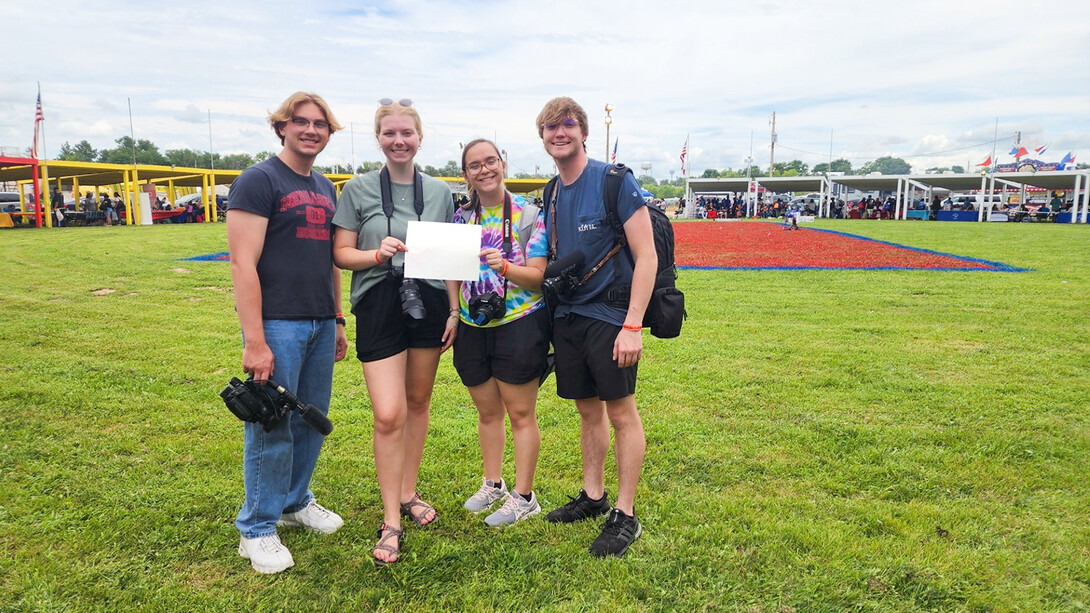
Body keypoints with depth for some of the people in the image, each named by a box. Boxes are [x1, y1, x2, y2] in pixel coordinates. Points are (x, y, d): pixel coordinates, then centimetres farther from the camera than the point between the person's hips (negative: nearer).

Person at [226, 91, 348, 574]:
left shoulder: (326, 188, 16)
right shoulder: (258, 181, -7)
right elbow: (243, 263, -14)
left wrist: (338, 320, 18)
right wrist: (254, 341, -19)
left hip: (320, 325, 7)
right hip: (276, 323, -7)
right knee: (271, 429, 2)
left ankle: (295, 502, 34)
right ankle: (257, 529, 19)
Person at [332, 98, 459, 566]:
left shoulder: (439, 191, 7)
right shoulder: (358, 189, 0)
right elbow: (341, 254, 0)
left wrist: (454, 310, 5)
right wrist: (378, 253, -19)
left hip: (428, 304, 3)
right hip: (379, 307, -3)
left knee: (418, 403, 13)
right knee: (389, 415, -8)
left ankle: (408, 493, 32)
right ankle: (391, 521, 6)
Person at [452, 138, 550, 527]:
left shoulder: (529, 214, -6)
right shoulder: (462, 217, 8)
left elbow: (538, 275, -12)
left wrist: (504, 266, -29)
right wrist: (453, 315, 4)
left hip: (518, 323, -5)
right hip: (473, 326, 5)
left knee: (520, 413, 3)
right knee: (487, 411, 17)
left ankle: (523, 497, 17)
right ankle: (492, 484, 34)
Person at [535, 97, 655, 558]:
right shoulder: (552, 195, 11)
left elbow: (646, 254, -14)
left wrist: (632, 325, -19)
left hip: (610, 316, -6)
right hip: (567, 317, 6)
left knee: (621, 413, 2)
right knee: (588, 410, 15)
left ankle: (625, 515, 13)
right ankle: (593, 496, 30)